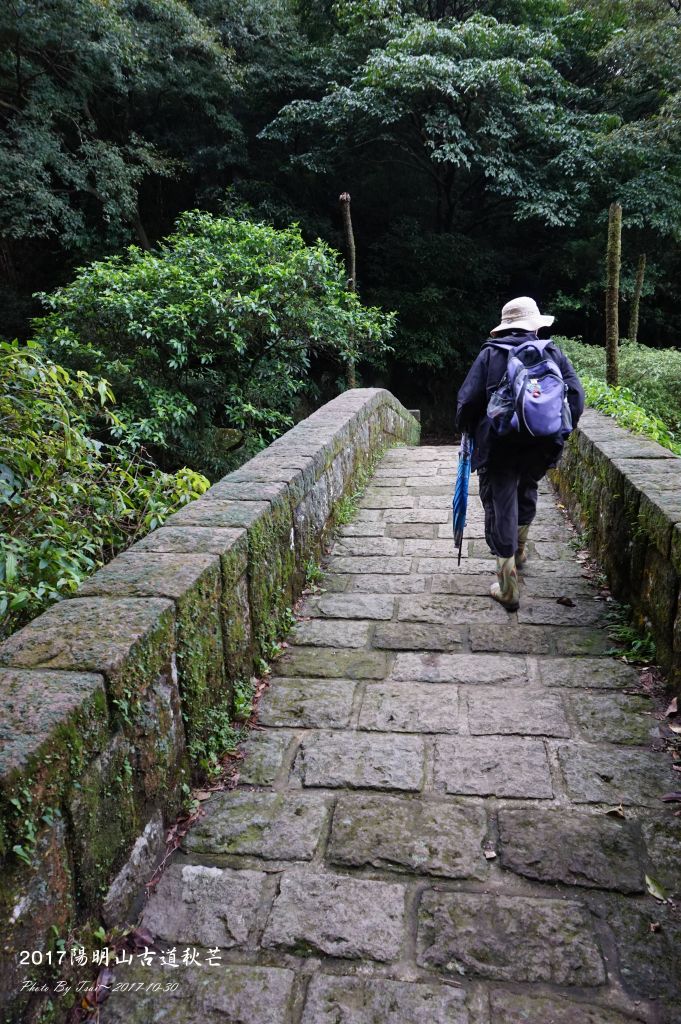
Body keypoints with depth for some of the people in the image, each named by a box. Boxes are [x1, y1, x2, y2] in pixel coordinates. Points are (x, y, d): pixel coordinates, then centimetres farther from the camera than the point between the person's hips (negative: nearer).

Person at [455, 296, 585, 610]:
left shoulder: (490, 354, -4)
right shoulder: (553, 353, 2)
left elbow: (467, 400, -7)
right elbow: (576, 396, 0)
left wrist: (467, 431, 11)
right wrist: (560, 431, 12)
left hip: (498, 446, -3)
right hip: (541, 446, 3)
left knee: (501, 508, 3)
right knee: (526, 491, 30)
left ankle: (508, 589, 4)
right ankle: (519, 549, 51)